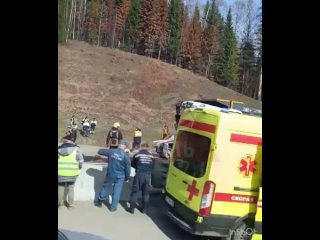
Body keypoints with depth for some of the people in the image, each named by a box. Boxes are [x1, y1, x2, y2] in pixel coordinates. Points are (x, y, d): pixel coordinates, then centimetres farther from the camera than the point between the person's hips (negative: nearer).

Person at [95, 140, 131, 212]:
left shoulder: (111, 151, -9)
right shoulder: (126, 155, -14)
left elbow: (100, 151, 2)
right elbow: (128, 168, -8)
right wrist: (127, 177, 6)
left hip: (110, 174, 2)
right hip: (120, 176, -2)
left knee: (105, 188, 20)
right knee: (117, 191, 10)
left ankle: (99, 201, 36)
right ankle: (113, 207, 15)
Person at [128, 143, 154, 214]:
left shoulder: (137, 155, -6)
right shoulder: (151, 156, 1)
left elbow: (133, 164, 7)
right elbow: (152, 166, 10)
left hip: (139, 175, -2)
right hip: (148, 175, 2)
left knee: (135, 192, 7)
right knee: (146, 193, 13)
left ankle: (132, 208, 10)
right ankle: (144, 209, 20)